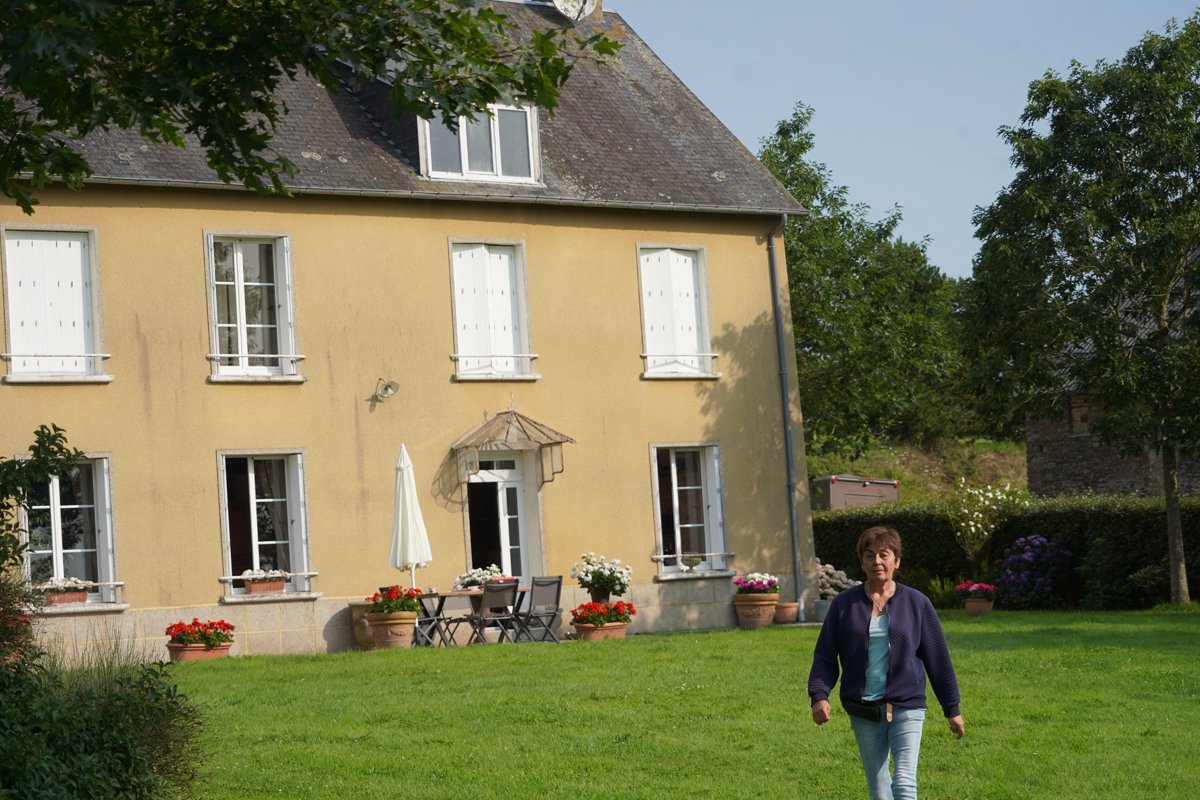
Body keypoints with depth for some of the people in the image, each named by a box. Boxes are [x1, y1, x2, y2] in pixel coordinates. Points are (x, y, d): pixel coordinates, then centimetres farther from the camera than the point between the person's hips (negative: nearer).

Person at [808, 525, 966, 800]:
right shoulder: (845, 604, 2)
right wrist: (819, 696, -12)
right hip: (864, 712, 2)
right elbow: (824, 656, 4)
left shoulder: (916, 603, 1)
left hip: (906, 707, -2)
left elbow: (937, 658, 6)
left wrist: (952, 709, 8)